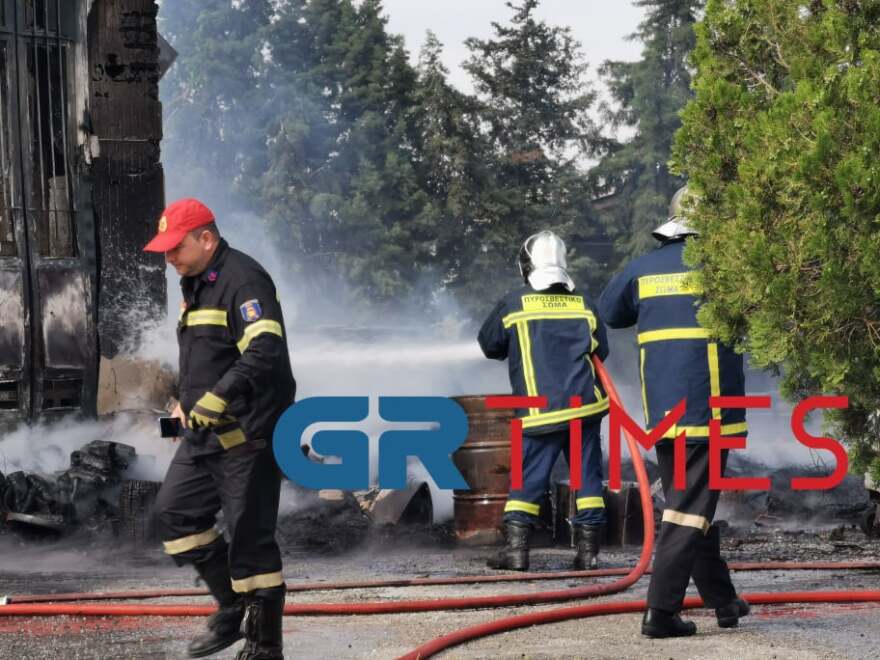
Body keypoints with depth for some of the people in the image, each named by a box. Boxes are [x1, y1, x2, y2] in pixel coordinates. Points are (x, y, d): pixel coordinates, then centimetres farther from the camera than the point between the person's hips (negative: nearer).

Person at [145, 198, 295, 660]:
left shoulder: (243, 281, -17)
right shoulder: (196, 284, 15)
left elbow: (264, 352, -30)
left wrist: (216, 399, -35)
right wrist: (187, 404, 26)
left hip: (247, 433, -10)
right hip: (205, 432, 10)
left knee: (249, 537, -6)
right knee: (175, 510, 10)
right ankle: (232, 607, 20)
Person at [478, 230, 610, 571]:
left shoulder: (514, 304, -3)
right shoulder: (583, 303, 3)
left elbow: (489, 345, 9)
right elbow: (600, 350, 13)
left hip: (540, 412, -2)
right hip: (586, 404, 2)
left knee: (528, 478, 4)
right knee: (587, 476, 8)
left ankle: (516, 547, -2)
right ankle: (588, 549, 6)